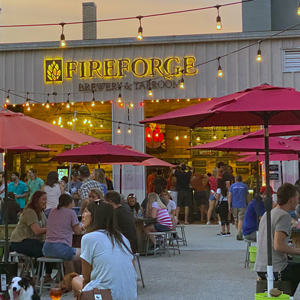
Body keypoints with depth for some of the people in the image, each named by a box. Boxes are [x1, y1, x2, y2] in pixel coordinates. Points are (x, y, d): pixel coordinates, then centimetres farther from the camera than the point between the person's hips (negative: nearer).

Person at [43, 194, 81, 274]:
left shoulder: (52, 211, 16)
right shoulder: (71, 212, -1)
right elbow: (78, 232, 7)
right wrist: (80, 228, 27)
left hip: (46, 249, 7)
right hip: (61, 249, -7)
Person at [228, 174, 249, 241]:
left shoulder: (232, 186, 5)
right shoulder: (245, 186, 5)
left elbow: (229, 196, -4)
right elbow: (247, 195, 15)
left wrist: (229, 205, -4)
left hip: (234, 205, 2)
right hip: (242, 205, -2)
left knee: (236, 220, 15)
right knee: (241, 219, -8)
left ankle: (239, 232, 27)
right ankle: (239, 234, -19)